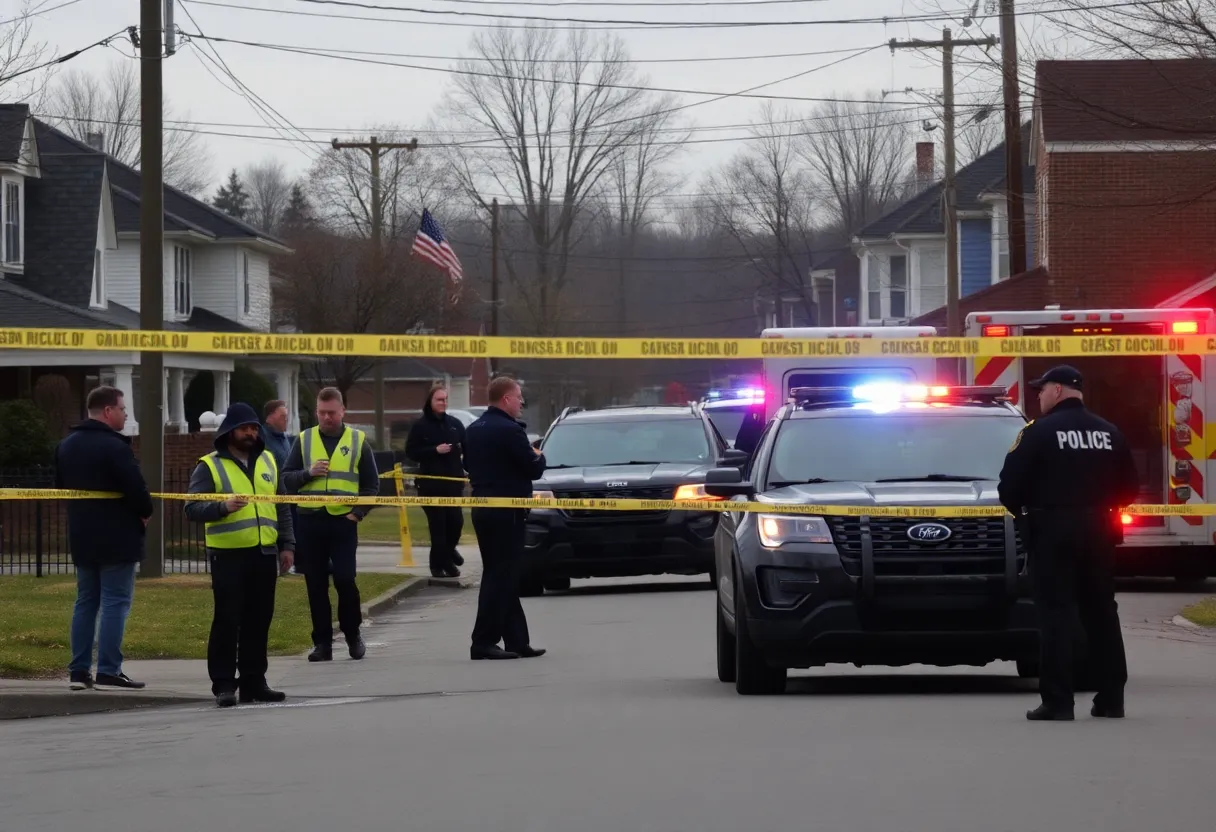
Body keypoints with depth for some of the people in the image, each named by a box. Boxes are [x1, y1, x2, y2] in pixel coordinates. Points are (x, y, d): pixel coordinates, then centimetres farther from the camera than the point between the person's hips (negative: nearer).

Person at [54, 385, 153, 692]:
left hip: (82, 537, 8)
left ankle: (79, 670, 12)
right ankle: (109, 672, -8)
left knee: (86, 602, 13)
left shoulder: (66, 446, 10)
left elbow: (61, 487, 18)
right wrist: (145, 512, -1)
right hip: (117, 538, -8)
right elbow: (137, 490, -21)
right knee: (115, 603, -5)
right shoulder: (114, 447, -18)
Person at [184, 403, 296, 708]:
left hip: (264, 555, 5)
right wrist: (223, 507, -24)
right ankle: (223, 684, -2)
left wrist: (287, 545, 14)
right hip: (228, 555, -5)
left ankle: (253, 681, 14)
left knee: (259, 621, 7)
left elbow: (282, 507, 21)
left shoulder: (268, 462, 15)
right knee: (227, 620, -5)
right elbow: (193, 508, -8)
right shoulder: (210, 466, -2)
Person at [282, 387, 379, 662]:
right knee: (316, 584, 3)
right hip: (310, 522, 2)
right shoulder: (303, 440, 7)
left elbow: (371, 484, 8)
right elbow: (286, 479, 6)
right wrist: (308, 473, -13)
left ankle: (353, 634, 12)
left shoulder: (358, 441, 5)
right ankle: (322, 642, 9)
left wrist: (358, 513, -4)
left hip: (343, 522, -2)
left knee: (345, 579, -8)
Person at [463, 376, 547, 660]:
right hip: (506, 512, -9)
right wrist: (538, 456, 6)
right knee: (501, 576, -5)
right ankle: (484, 642, -7)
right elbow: (534, 469, -16)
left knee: (503, 576, 13)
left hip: (482, 508, 9)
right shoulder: (509, 431, -17)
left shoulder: (474, 430, 10)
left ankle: (517, 640, 16)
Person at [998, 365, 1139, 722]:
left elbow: (1010, 484, -11)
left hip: (1054, 531, -5)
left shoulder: (1040, 432, -9)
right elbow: (1128, 489, 7)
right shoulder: (1108, 433, 7)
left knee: (1055, 616, -4)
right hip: (1097, 531, 5)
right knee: (1101, 614, 13)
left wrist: (1022, 511, 8)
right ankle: (1111, 697, 14)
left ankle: (1057, 702, -10)